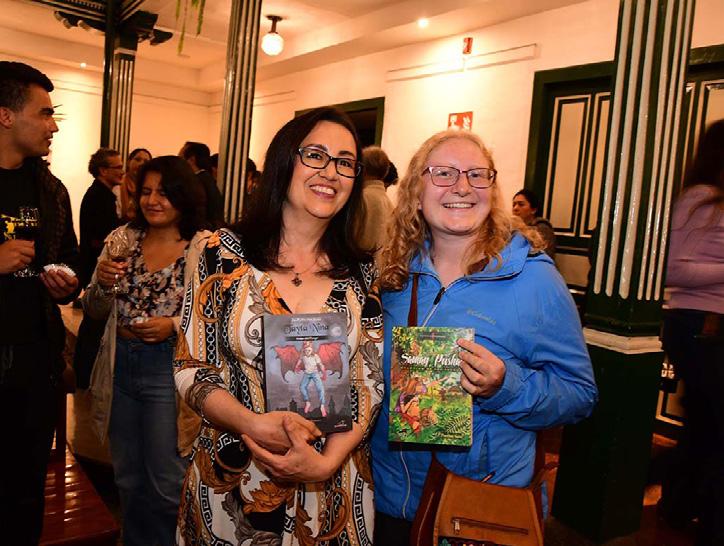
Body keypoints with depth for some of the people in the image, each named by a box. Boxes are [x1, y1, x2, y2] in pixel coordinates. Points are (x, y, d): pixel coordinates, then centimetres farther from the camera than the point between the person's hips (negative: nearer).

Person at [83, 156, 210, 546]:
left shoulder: (206, 247, -10)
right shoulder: (122, 239, 4)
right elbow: (93, 311, 8)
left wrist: (174, 325, -24)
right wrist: (102, 283, -12)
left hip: (170, 369, -5)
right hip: (121, 367, 5)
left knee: (167, 484, 8)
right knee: (128, 478, 21)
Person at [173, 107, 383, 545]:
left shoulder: (363, 274, -2)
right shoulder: (226, 253, -6)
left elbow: (369, 384, -2)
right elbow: (192, 368, -5)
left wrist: (327, 461, -16)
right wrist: (255, 425, -20)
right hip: (229, 482, -1)